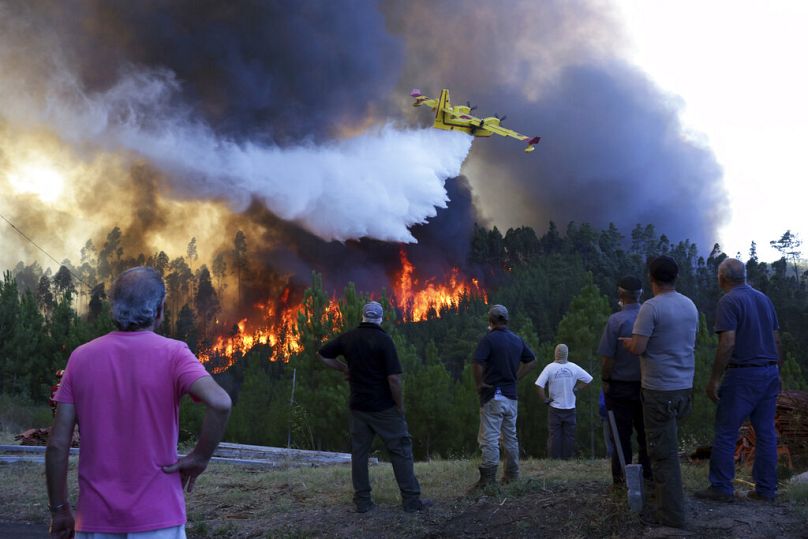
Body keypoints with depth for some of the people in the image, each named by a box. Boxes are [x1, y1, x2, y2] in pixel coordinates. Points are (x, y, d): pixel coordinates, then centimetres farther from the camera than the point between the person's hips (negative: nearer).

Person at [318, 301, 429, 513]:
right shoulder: (383, 340, -14)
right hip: (384, 407, -5)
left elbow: (323, 355, 13)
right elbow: (394, 378, -18)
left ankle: (362, 501, 11)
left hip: (358, 406, 5)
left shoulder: (348, 338, 2)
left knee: (359, 452, 10)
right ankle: (411, 500, 2)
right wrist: (400, 407, -8)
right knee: (400, 450, 2)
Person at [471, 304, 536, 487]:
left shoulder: (489, 339, -12)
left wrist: (479, 384, -10)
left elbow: (477, 364, -24)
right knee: (510, 437, 15)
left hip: (493, 395, -6)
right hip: (511, 395, 6)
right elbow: (532, 361, 18)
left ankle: (488, 478, -9)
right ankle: (512, 475, 19)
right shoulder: (517, 340, 9)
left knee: (489, 438, -5)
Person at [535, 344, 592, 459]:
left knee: (554, 435, 3)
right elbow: (588, 379, 5)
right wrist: (576, 389, 8)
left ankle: (554, 458, 3)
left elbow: (539, 385, -16)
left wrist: (545, 399, -6)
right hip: (570, 407, 2)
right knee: (569, 436, 7)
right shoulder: (573, 367, -2)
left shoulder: (550, 367, -9)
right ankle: (568, 458, 8)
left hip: (555, 408, -2)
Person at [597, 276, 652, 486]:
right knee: (645, 432, 13)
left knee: (621, 433, 3)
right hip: (647, 385, 4)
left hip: (621, 385, -4)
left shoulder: (616, 320, -14)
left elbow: (607, 358, -14)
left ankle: (621, 477, 5)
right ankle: (648, 474, 18)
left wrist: (605, 380, -1)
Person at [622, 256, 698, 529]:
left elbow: (638, 348, -19)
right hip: (684, 385, 7)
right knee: (669, 444, 21)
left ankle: (671, 514, -1)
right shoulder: (690, 306, 7)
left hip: (659, 389, -7)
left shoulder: (651, 307, -16)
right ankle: (667, 496, 31)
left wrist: (627, 342, 2)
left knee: (663, 452, -2)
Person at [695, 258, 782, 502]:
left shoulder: (729, 301, -11)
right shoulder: (764, 299, 12)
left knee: (725, 432, 0)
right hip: (769, 373, 8)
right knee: (766, 432, 10)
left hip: (742, 376, -7)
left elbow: (728, 342, -19)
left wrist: (715, 378, -15)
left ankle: (721, 487, 2)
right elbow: (777, 339, 14)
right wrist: (776, 369, 21)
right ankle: (766, 489, 13)